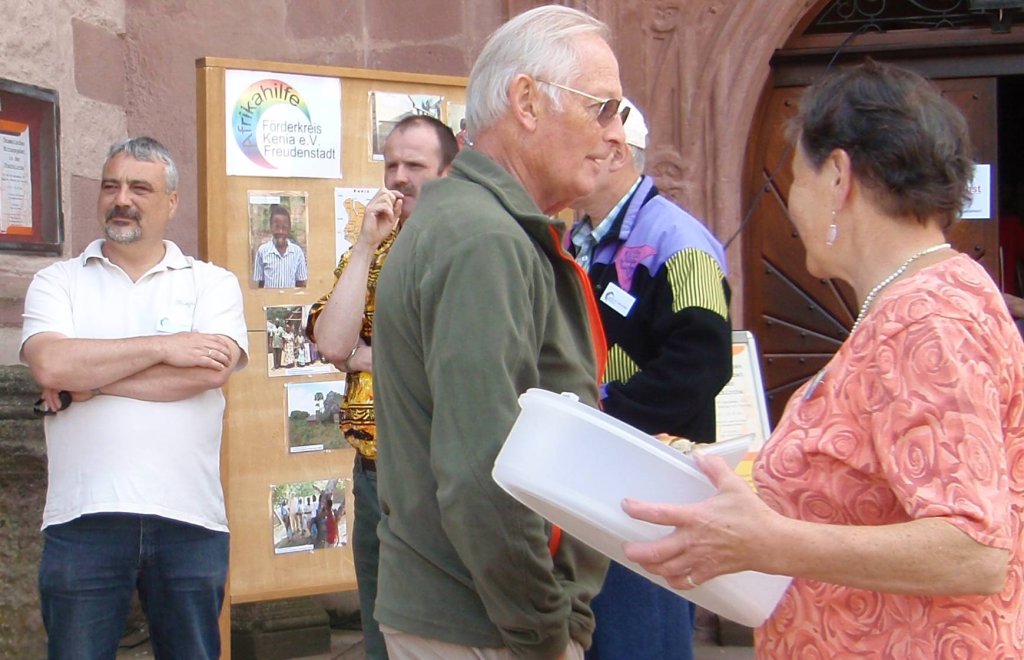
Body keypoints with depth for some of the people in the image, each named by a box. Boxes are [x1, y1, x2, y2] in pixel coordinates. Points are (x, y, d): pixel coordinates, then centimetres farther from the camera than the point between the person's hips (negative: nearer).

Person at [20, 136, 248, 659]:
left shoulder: (213, 283, 7)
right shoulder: (57, 282, 10)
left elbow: (211, 371, -11)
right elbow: (49, 363, -10)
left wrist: (86, 381, -8)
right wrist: (163, 347, -9)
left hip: (189, 517, 0)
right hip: (82, 518, 0)